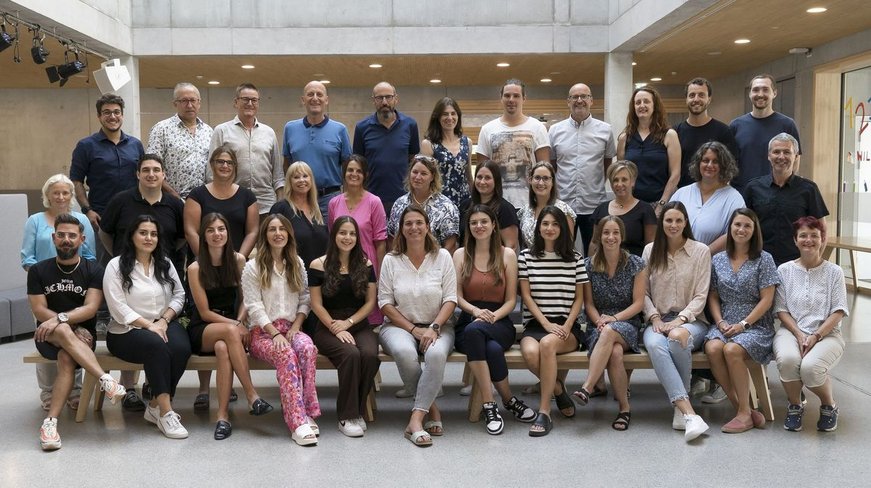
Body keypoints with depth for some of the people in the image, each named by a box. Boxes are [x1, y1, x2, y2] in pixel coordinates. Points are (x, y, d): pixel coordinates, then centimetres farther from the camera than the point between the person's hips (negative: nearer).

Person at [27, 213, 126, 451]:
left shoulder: (93, 270, 1)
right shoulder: (38, 271, 5)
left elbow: (90, 308, -10)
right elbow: (39, 310, -3)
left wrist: (60, 318, -27)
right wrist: (70, 327, -17)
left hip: (83, 334, 0)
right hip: (49, 336, 1)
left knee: (66, 358, -34)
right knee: (63, 331, -36)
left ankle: (50, 422, -38)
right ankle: (106, 379, -44)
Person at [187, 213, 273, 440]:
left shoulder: (238, 261, 4)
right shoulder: (195, 268, -6)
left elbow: (244, 299, 8)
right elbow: (205, 312, -6)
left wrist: (240, 322, -12)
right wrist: (235, 325, -17)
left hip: (233, 323, 2)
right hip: (202, 330, -2)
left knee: (223, 348, -35)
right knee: (230, 332, -37)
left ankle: (223, 416, -35)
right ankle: (252, 396, -33)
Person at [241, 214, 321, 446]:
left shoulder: (297, 264, 17)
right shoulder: (253, 267, 3)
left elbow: (304, 301, 13)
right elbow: (254, 307, -5)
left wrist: (294, 328, -4)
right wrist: (275, 333, -17)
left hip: (291, 328, 3)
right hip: (262, 332, -3)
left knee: (308, 348, -32)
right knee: (286, 354, -35)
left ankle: (308, 414, -31)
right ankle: (298, 422, -42)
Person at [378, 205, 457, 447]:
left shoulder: (442, 257, 4)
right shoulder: (391, 260, 4)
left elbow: (450, 299, 0)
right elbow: (385, 303, 0)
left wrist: (433, 328, -16)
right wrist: (414, 329, -10)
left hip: (437, 326, 0)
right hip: (399, 325, 0)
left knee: (436, 354, -35)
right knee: (405, 353, -34)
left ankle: (416, 418, -27)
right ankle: (431, 409, -13)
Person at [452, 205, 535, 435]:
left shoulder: (507, 254, 9)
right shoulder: (460, 255, 12)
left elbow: (511, 300, 5)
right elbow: (457, 296, 5)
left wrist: (493, 316, -14)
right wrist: (475, 311, -16)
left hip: (500, 323, -1)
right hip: (468, 323, 1)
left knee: (474, 330, -38)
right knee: (493, 349, -37)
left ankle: (489, 406, -25)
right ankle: (508, 399, -19)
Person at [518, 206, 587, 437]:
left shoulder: (575, 258, 10)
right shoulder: (526, 256, 8)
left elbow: (579, 298, 8)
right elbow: (526, 296, 3)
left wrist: (567, 326, -9)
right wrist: (546, 324, -10)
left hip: (567, 326, 0)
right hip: (535, 324, 1)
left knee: (548, 343, -35)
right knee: (530, 352, -34)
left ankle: (544, 413, -28)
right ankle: (558, 389, -2)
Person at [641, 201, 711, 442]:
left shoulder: (701, 251, 4)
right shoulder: (650, 250, 11)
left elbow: (701, 296, -1)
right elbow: (643, 292, 10)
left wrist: (680, 320, -14)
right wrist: (655, 318, -6)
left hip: (691, 319, -1)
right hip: (657, 320, 2)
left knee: (678, 337, -38)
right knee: (655, 344, -35)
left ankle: (680, 408, -21)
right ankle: (689, 413, -41)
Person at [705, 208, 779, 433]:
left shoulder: (764, 260, 1)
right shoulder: (717, 260, 12)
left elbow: (766, 300, -4)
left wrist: (743, 324, -13)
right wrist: (720, 322, -5)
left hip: (756, 324, -3)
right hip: (724, 323, 3)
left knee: (732, 350, -33)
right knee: (713, 349, -30)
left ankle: (745, 414, -19)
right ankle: (740, 407, -20)